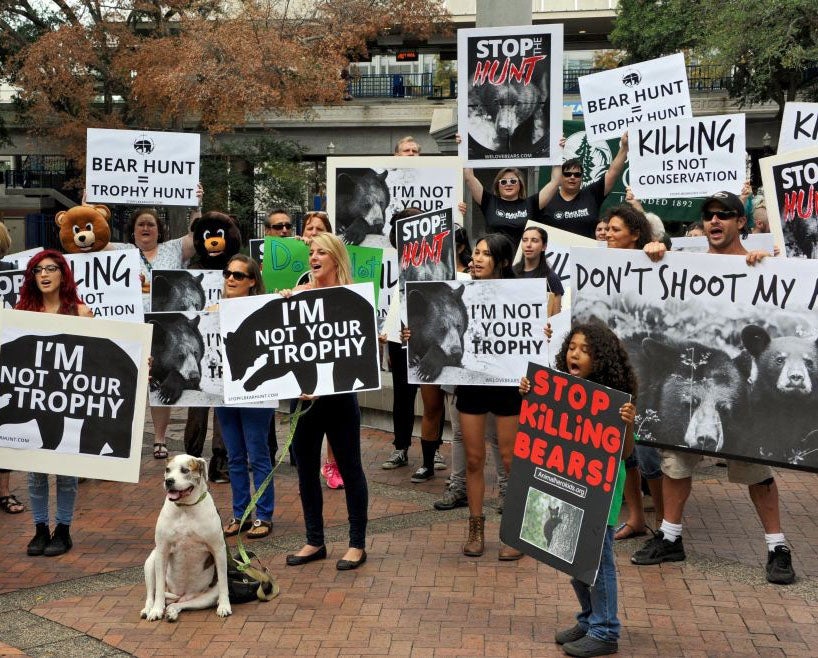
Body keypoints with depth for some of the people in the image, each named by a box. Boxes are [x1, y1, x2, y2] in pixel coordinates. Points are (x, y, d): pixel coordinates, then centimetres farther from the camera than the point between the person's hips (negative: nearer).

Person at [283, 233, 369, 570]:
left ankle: (357, 544, 17)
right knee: (305, 466, 11)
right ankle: (314, 541, 25)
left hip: (337, 391, -5)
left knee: (349, 467, 5)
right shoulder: (300, 293, 5)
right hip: (302, 389, 5)